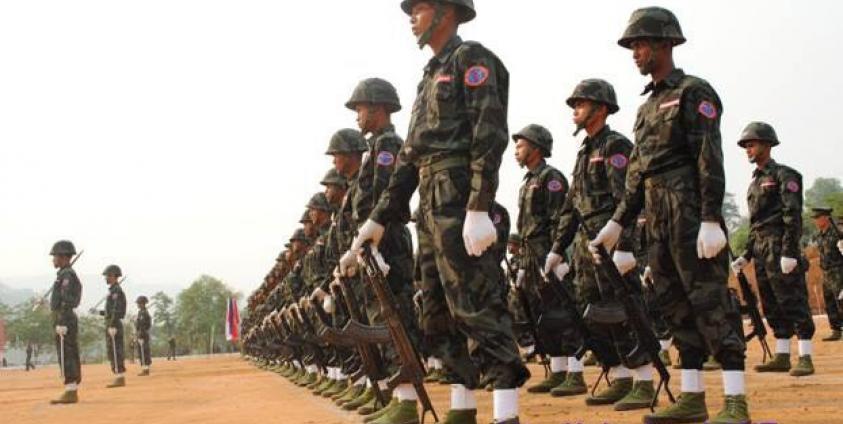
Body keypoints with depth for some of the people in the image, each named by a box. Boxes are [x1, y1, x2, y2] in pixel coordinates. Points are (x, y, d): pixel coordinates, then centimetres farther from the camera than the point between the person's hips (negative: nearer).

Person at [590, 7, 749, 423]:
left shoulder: (694, 92, -5)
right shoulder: (649, 104, 19)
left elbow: (710, 160, -14)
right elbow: (636, 173, 20)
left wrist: (710, 220, -21)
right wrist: (617, 223, 16)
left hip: (690, 213, -9)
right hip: (658, 218, 9)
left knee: (710, 302, -10)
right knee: (676, 305, 9)